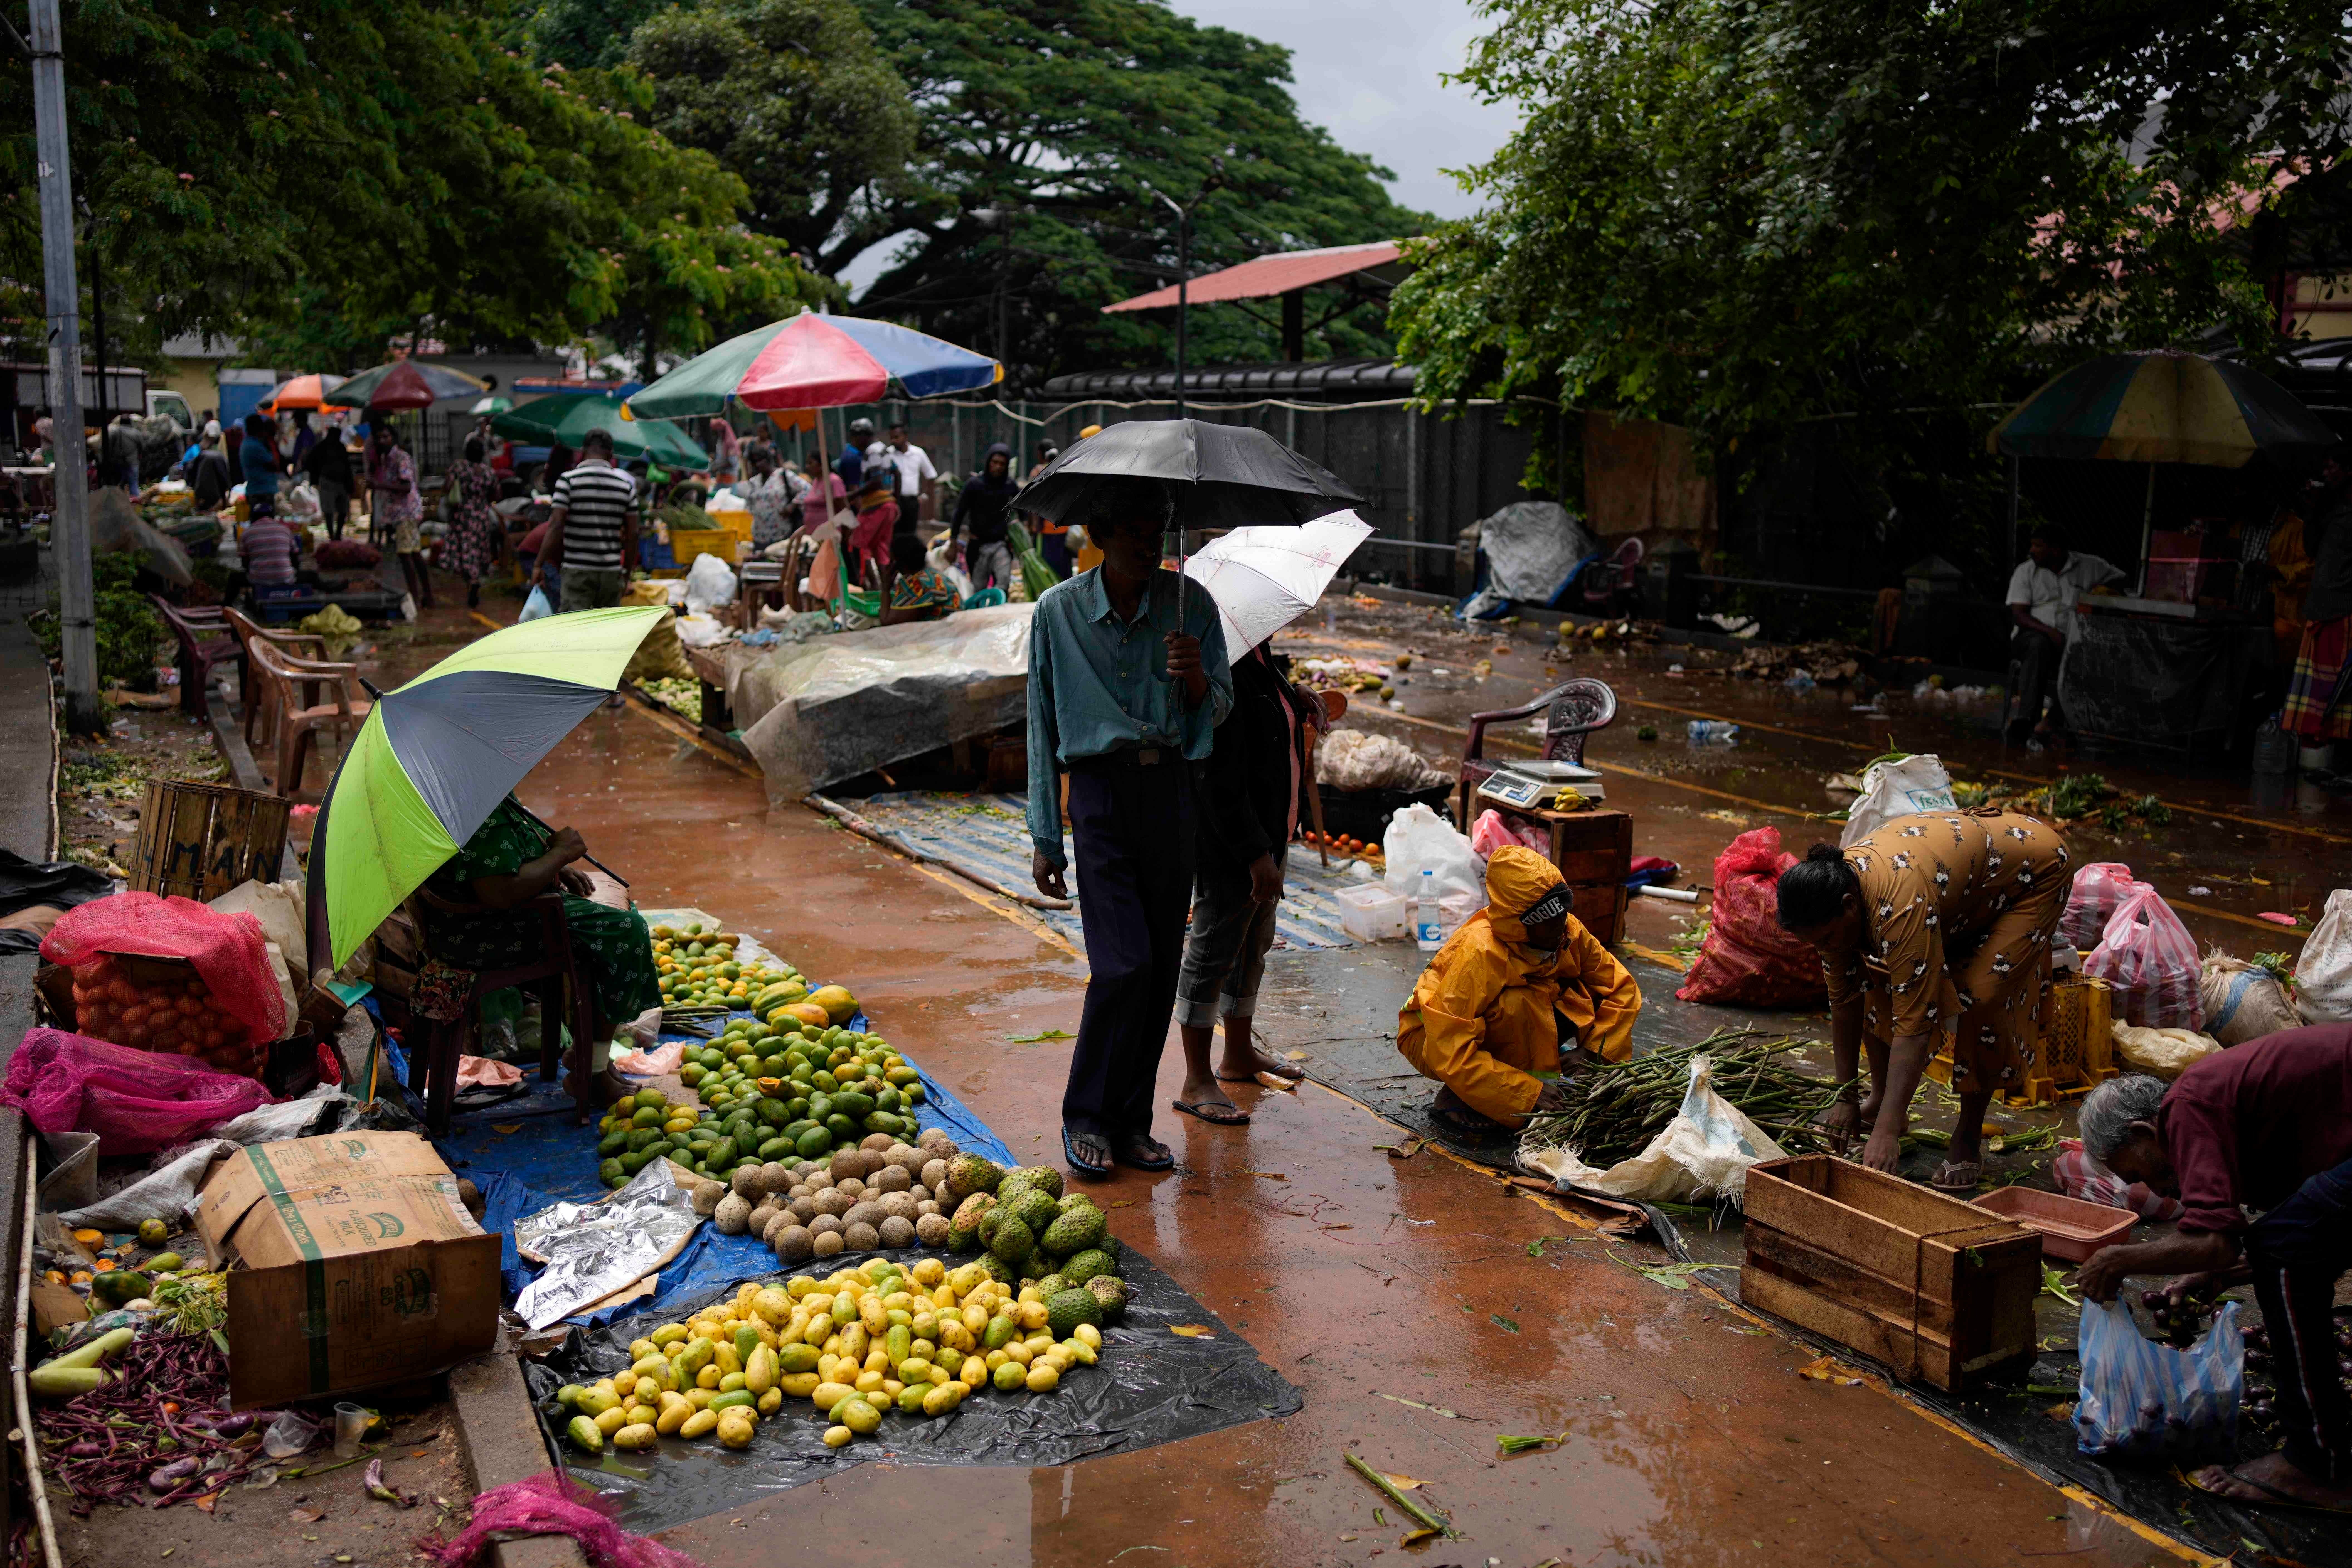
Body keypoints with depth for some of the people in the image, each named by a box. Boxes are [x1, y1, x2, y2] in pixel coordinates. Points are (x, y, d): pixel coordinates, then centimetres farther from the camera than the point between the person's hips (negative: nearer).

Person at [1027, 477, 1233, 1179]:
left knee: (1162, 964, 5)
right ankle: (1085, 1117, 5)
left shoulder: (1189, 605, 5)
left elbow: (1219, 709, 5)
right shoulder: (1059, 611, 1)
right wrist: (1044, 836, 4)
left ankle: (1131, 1122, 17)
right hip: (1100, 785, -3)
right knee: (1125, 962, -13)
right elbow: (1043, 727, 6)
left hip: (1171, 786, 3)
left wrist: (1196, 677, -19)